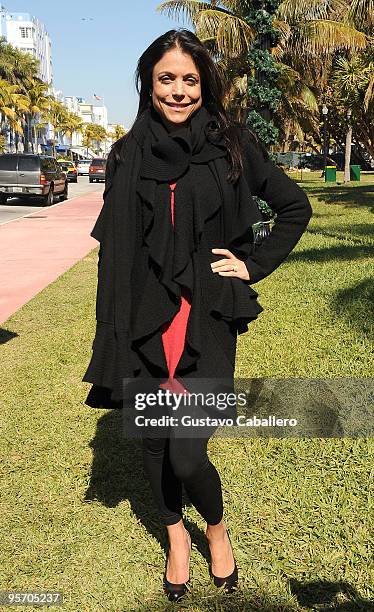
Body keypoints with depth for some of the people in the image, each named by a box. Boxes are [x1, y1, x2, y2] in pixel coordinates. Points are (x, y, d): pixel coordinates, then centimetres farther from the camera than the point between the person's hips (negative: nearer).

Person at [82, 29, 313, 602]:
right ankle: (176, 538, 40)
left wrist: (256, 263, -1)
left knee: (188, 455, -8)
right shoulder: (128, 155, 5)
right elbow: (113, 248, 5)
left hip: (207, 320, -2)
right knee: (154, 440, 12)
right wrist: (114, 336, 0)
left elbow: (296, 206, 10)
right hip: (145, 321, 3)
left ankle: (216, 530, 26)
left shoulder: (232, 144, 0)